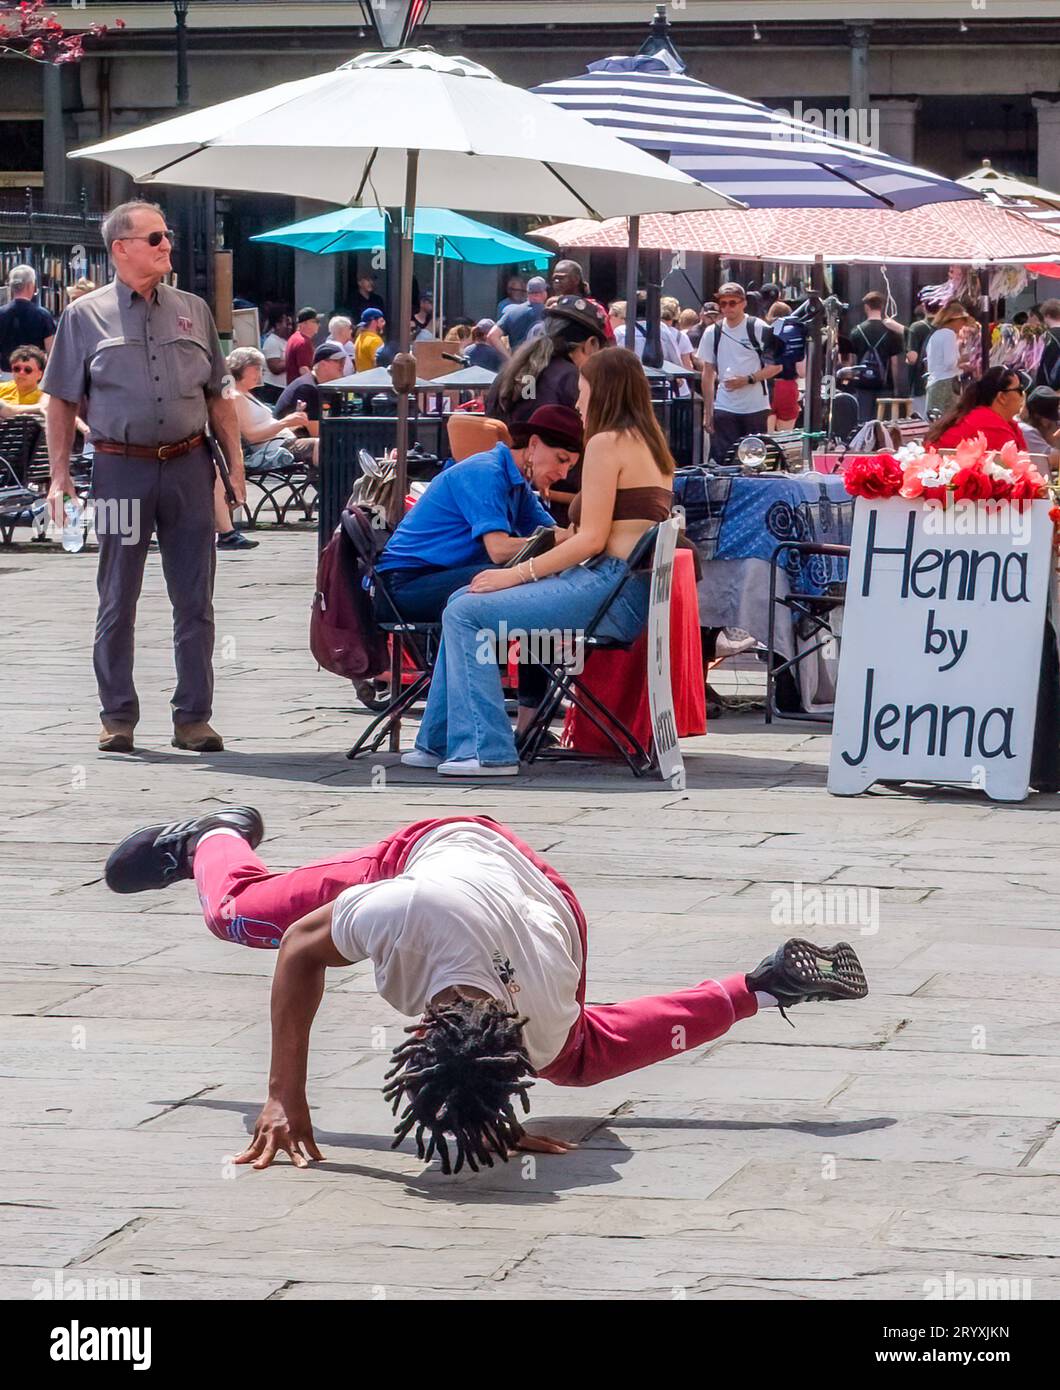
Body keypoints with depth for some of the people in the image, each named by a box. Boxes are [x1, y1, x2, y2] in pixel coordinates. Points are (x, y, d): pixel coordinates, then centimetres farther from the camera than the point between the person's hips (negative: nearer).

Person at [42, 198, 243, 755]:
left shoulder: (192, 310, 12)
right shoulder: (86, 316, 3)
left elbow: (218, 396, 15)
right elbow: (61, 401, 5)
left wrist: (235, 462, 8)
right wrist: (60, 474, -3)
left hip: (189, 465, 2)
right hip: (121, 468, -2)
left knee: (195, 599, 3)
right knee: (118, 599, 3)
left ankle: (193, 717, 9)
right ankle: (117, 716, 12)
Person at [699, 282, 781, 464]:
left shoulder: (760, 329, -3)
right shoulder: (712, 333, 8)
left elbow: (776, 366, -3)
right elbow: (708, 374, 11)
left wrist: (748, 379, -16)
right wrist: (707, 411, 6)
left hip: (755, 408, -3)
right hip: (724, 408, 3)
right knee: (722, 461, -4)